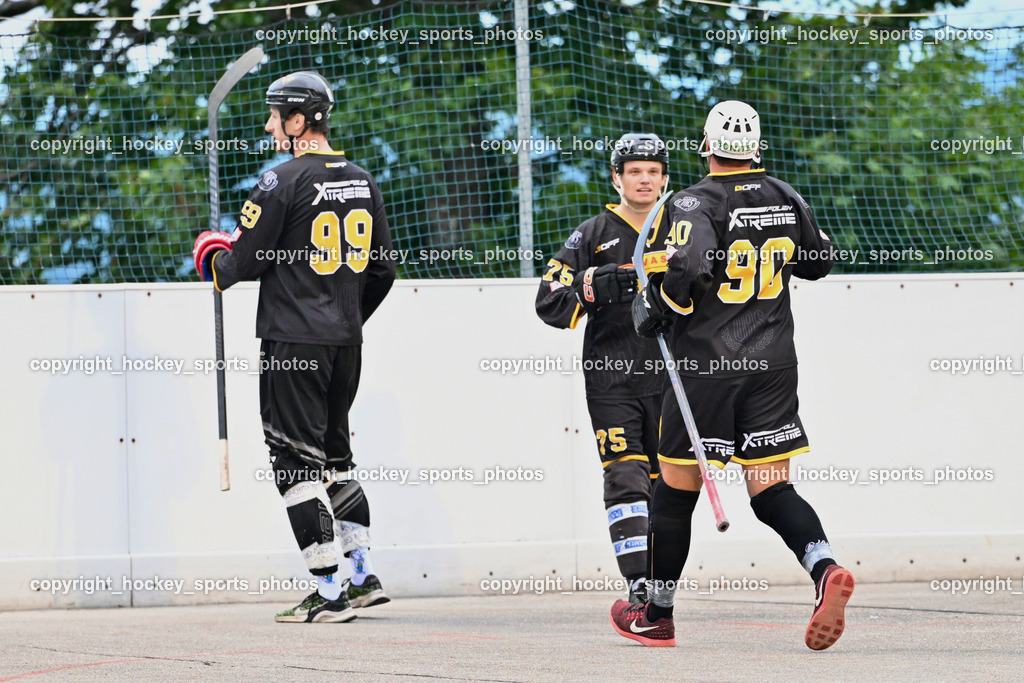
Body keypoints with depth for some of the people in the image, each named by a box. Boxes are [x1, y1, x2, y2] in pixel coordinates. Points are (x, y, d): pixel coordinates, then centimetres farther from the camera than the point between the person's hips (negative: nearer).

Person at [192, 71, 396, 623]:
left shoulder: (283, 182, -13)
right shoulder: (362, 181, 10)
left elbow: (243, 263, -11)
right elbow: (383, 267, 15)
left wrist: (211, 255, 11)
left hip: (293, 340, -7)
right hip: (347, 341, 7)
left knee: (297, 459, -3)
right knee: (333, 453, 19)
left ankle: (329, 594, -6)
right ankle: (364, 577, 17)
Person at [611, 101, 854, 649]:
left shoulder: (694, 204, -11)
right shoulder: (785, 198, 6)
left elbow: (686, 269, -27)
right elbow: (819, 263, 20)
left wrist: (652, 310, -9)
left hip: (707, 368, -5)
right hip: (774, 367, 5)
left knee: (677, 488, 9)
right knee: (771, 489, 5)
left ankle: (656, 616, 20)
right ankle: (825, 569, -24)